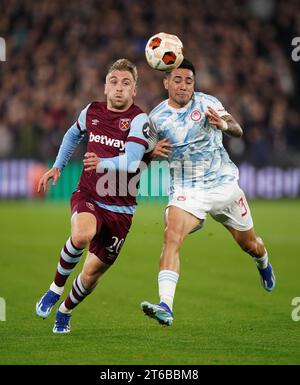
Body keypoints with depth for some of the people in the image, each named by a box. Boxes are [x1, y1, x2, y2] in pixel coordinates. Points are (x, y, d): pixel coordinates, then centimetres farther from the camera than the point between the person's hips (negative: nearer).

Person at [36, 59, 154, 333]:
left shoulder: (139, 120, -12)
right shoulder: (92, 111, 3)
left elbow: (131, 161, -29)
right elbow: (74, 134, 28)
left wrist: (103, 164, -47)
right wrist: (57, 167, 25)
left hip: (120, 209, -1)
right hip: (88, 197, 1)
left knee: (93, 273, 5)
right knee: (82, 234, -34)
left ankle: (65, 311, 36)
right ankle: (55, 289, -11)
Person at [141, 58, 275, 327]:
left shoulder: (207, 103, -7)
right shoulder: (156, 117, -1)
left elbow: (238, 131, -19)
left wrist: (223, 125, -42)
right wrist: (153, 152, -12)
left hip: (224, 184, 0)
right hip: (186, 190, 0)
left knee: (249, 244, 15)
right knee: (171, 238, -26)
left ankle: (263, 264, 54)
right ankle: (166, 307, -36)